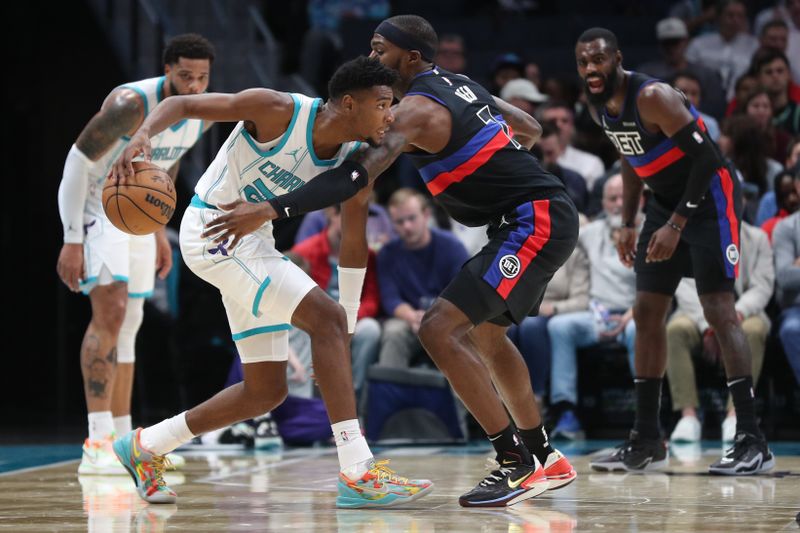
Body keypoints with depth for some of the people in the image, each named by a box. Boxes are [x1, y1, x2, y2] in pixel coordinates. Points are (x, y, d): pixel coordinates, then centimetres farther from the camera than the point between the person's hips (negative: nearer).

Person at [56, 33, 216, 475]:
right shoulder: (132, 104, -28)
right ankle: (97, 446, -26)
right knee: (111, 310, -22)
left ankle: (122, 442, 21)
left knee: (128, 323, 12)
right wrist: (72, 240, -26)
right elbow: (78, 160, -24)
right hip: (93, 204, -8)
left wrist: (159, 231, 16)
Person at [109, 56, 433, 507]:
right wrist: (143, 135, -37)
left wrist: (346, 335, 8)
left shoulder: (355, 158, -2)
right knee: (325, 318, -22)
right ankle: (358, 475, -23)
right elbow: (182, 104, -16)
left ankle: (146, 447, 26)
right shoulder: (279, 111, -21)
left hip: (252, 241, 9)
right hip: (212, 230, -9)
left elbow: (353, 242, 7)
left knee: (267, 390, 10)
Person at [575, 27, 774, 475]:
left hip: (711, 197, -9)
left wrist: (676, 226, -26)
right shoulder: (600, 107, 2)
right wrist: (629, 225, 13)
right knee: (647, 313, 6)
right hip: (667, 200, 9)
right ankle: (648, 441, 12)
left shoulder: (652, 97, -25)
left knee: (719, 310, -16)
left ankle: (753, 441, -17)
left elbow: (705, 158, -25)